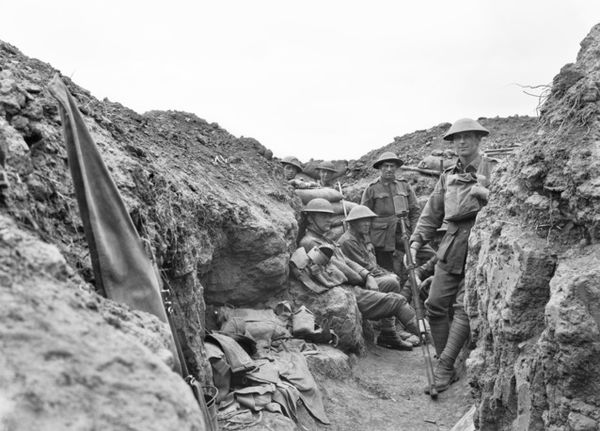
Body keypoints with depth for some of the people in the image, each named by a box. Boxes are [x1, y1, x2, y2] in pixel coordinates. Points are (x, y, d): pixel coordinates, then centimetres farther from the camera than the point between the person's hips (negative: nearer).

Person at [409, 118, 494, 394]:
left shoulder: (492, 170, -1)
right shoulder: (448, 176, 15)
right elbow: (432, 212, 17)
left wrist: (488, 195, -22)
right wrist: (417, 240, 8)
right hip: (451, 246, 6)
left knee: (464, 308, -10)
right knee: (435, 306, 3)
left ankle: (444, 368, -3)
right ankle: (447, 367, 15)